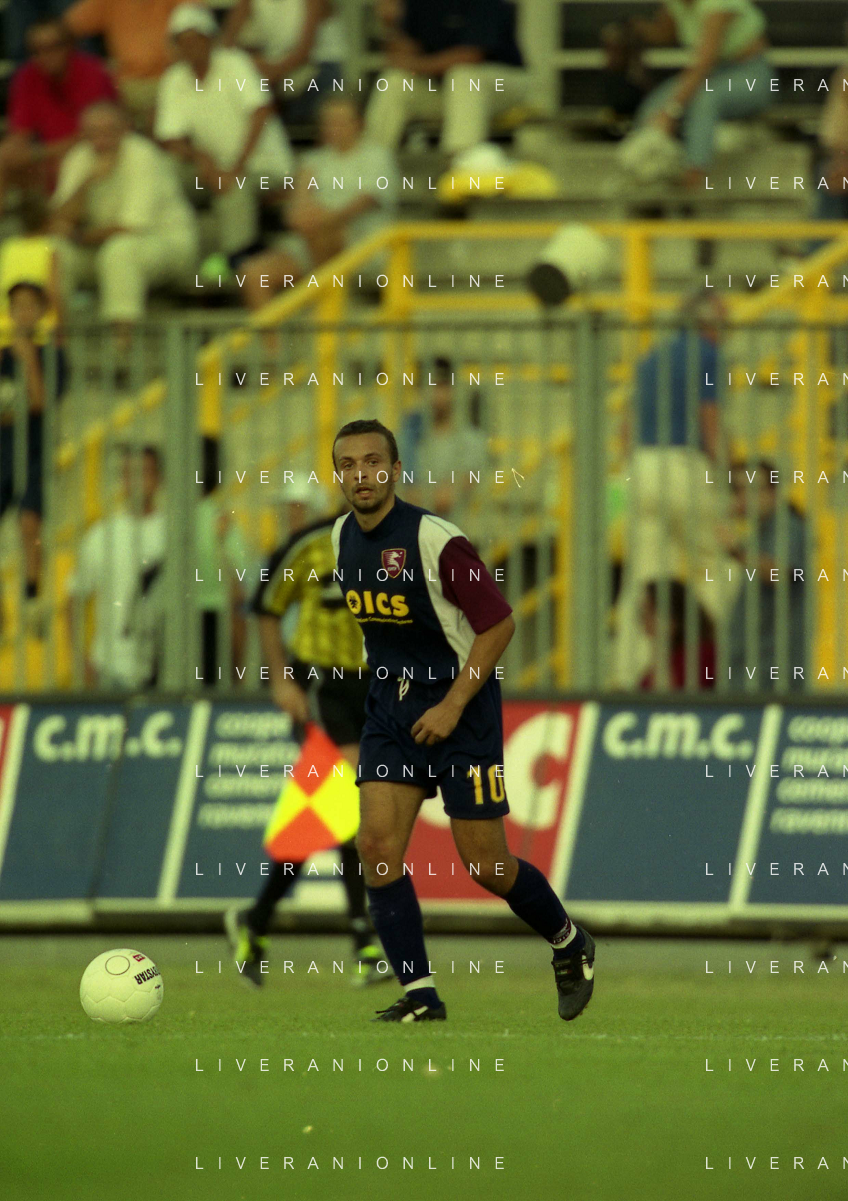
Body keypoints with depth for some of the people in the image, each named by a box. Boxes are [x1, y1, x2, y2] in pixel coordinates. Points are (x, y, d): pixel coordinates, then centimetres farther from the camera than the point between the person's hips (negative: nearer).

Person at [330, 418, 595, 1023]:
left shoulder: (435, 539, -19)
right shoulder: (343, 536, 3)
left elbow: (499, 622, -17)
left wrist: (452, 705, -19)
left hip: (460, 705, -6)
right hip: (390, 706, 6)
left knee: (485, 865, -2)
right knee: (377, 846, -11)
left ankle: (570, 944, 25)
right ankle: (420, 994, -5)